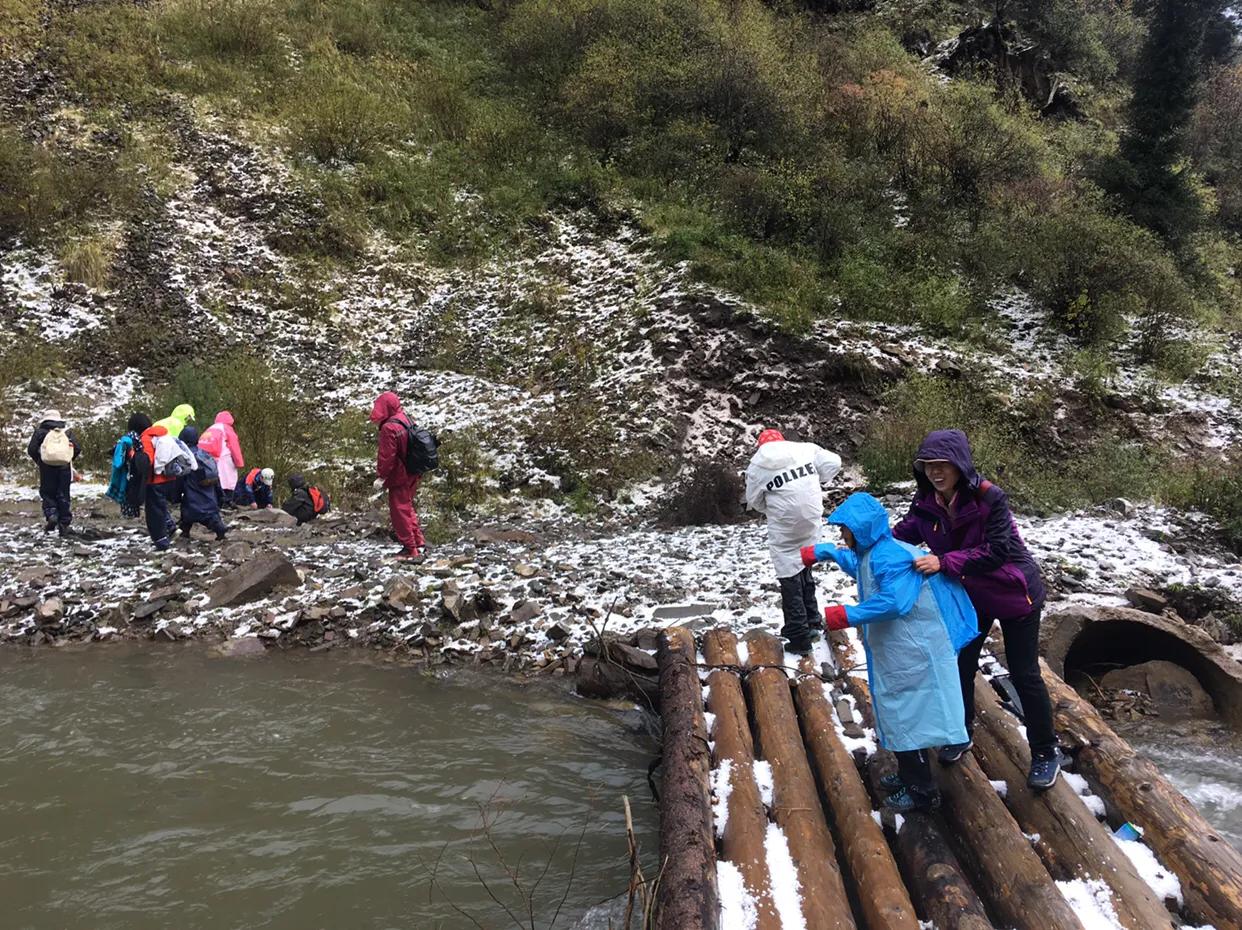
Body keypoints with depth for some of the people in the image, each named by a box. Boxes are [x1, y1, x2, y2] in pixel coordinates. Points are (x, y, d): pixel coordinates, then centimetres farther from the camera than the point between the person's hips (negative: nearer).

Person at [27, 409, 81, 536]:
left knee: (47, 493, 10)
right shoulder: (67, 432, 13)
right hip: (65, 467, 2)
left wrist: (38, 461, 15)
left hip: (47, 466, -2)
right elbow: (78, 449, 5)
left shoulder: (40, 431, 8)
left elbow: (31, 450, 0)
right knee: (63, 496, 7)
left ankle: (51, 515, -14)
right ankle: (64, 524, 5)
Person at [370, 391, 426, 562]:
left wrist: (381, 476, -10)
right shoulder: (405, 419, 5)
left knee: (400, 513, 2)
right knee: (407, 509, 21)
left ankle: (412, 551, 6)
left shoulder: (389, 428, -23)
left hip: (399, 478, -9)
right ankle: (420, 545, 26)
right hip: (413, 475, 9)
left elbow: (386, 456, -21)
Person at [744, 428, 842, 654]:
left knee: (790, 578, 5)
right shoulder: (805, 450, 0)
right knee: (804, 570, 23)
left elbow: (754, 501, 4)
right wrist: (814, 482, 13)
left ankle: (799, 637, 7)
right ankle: (811, 622, 33)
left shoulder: (757, 466, -4)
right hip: (811, 521, 4)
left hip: (783, 527, -3)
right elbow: (833, 462, 1)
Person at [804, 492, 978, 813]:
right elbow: (855, 564, 33)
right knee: (898, 715, 20)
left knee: (906, 718, 0)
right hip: (894, 653, 10)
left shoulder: (890, 557, -24)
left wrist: (848, 616, -33)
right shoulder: (869, 553, 8)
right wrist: (823, 552, 37)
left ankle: (923, 792, 12)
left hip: (911, 653, -10)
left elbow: (894, 602, -35)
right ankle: (909, 776, 35)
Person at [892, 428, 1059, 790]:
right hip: (971, 595, 5)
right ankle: (961, 735, 38)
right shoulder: (927, 501, -14)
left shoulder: (989, 498, -31)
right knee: (961, 666, 14)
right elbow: (903, 534, -4)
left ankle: (1046, 753, 22)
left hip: (1014, 594, -5)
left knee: (1024, 675, 3)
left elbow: (994, 553, -34)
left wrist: (944, 562, -41)